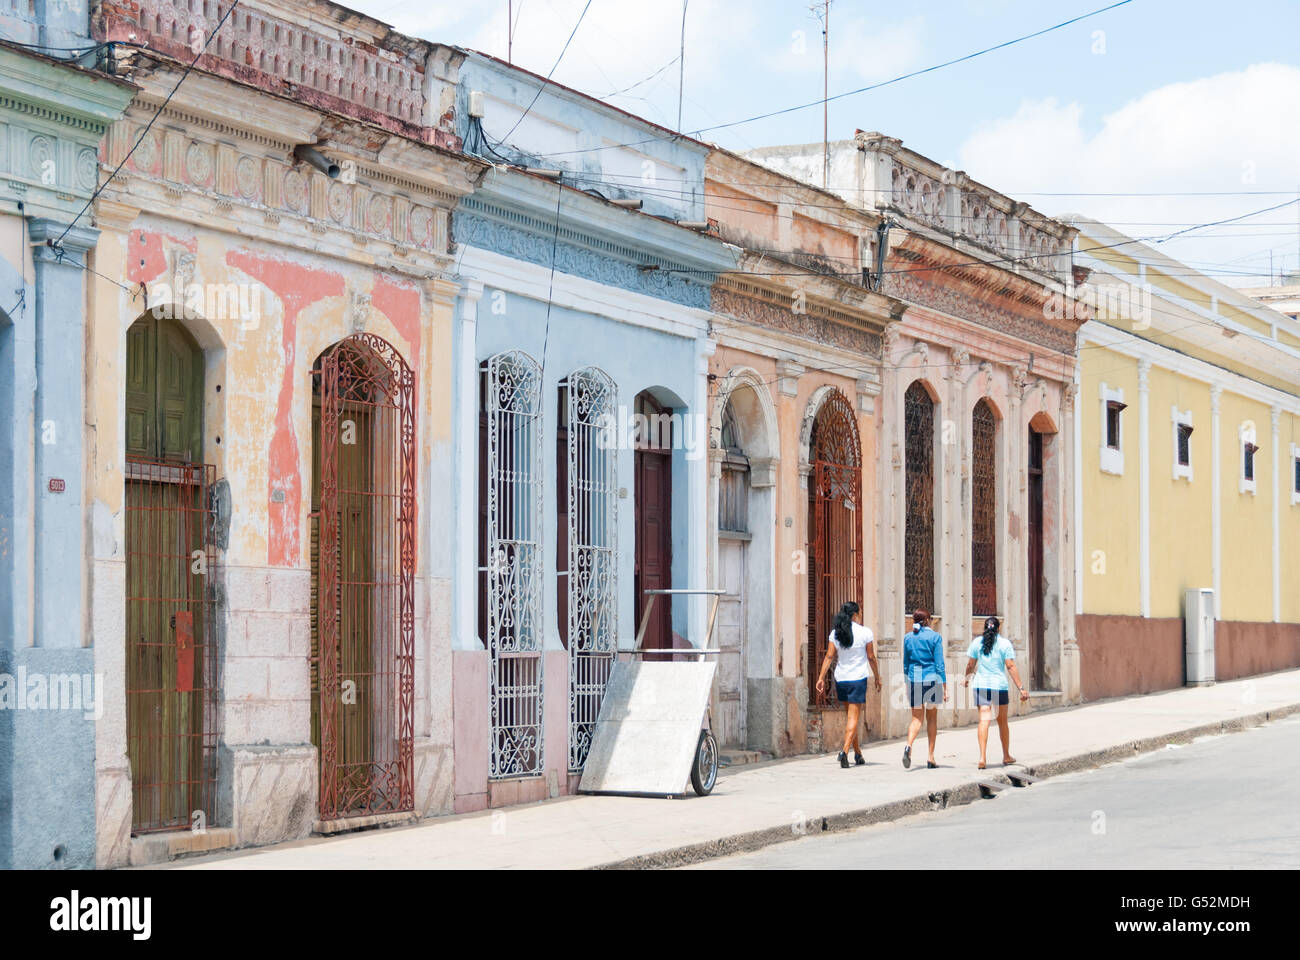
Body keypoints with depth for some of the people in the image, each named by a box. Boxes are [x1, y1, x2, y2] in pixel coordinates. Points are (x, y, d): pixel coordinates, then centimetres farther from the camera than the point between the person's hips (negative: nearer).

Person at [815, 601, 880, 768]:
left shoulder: (835, 633, 1)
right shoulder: (865, 632, -8)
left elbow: (829, 656, -4)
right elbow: (871, 657, -3)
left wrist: (822, 677, -3)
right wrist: (877, 678, 8)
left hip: (841, 678, 4)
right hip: (858, 679, -4)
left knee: (851, 715, 17)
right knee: (853, 717, -4)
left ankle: (858, 753, 23)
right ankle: (845, 750, -21)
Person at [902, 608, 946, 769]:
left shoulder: (908, 638, 6)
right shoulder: (935, 637, -4)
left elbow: (905, 664, 11)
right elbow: (939, 664, -6)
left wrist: (907, 685, 20)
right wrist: (945, 688, -3)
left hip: (914, 680, 2)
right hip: (932, 679, -2)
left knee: (916, 718, 6)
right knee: (932, 718, 10)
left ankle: (908, 745, -23)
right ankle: (931, 758, 11)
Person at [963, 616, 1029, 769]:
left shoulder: (977, 642, 4)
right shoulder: (1005, 643, -2)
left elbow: (971, 665, 7)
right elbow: (1011, 667, -7)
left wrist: (967, 677, 28)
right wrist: (1021, 688, -7)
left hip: (981, 686, 1)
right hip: (999, 686, -1)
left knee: (984, 720, -6)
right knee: (1002, 722, 15)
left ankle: (982, 757, -21)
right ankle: (1006, 756, 28)